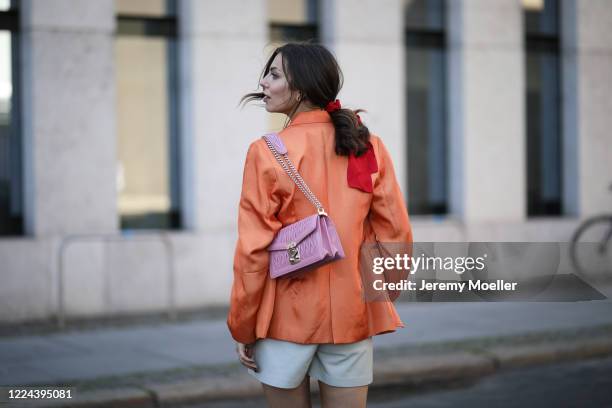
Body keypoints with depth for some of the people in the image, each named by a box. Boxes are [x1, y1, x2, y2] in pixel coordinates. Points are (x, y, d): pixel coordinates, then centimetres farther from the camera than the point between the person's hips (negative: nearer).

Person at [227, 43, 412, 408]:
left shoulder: (267, 152, -10)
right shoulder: (370, 147, 0)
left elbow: (254, 250, -11)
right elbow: (396, 233, 1)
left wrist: (242, 327, -2)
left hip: (286, 314, -3)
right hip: (352, 313, 3)